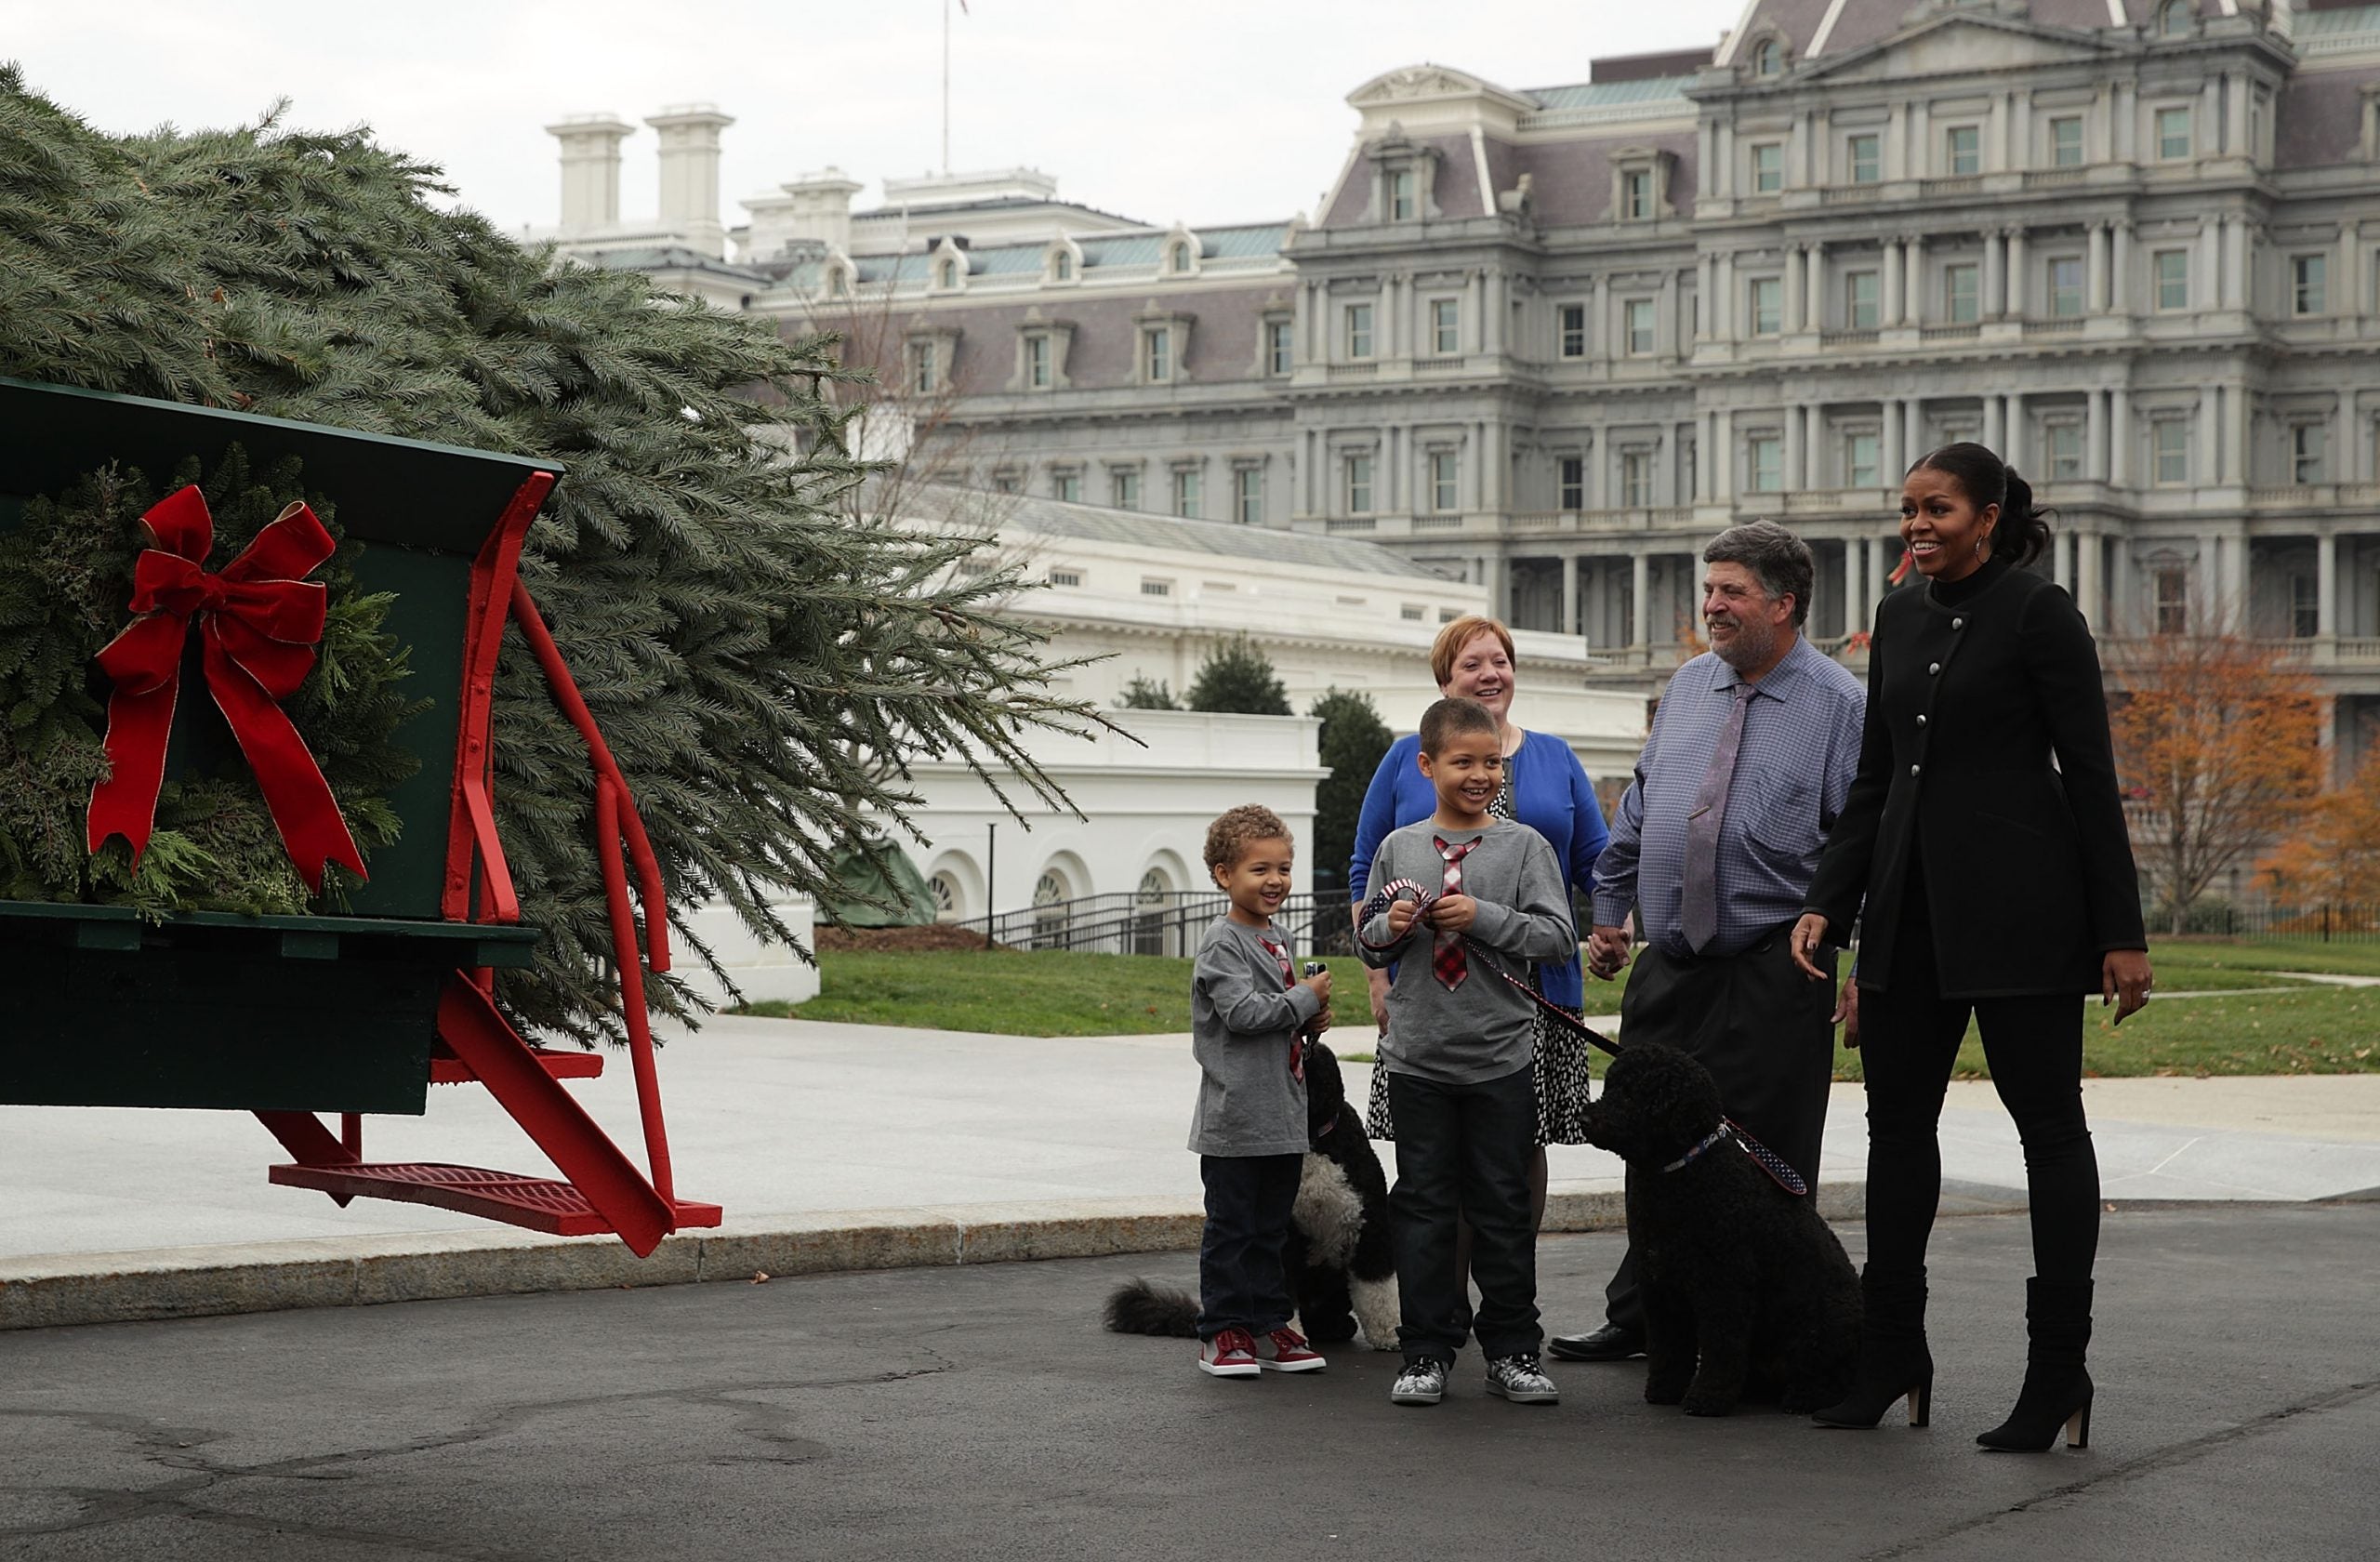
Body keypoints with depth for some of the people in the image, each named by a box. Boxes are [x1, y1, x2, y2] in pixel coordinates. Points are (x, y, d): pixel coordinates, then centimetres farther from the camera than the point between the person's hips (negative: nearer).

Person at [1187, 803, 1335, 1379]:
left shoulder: (1275, 939, 16)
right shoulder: (1223, 944, -12)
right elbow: (1244, 1012, -23)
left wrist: (1311, 1021, 8)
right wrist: (1306, 999, -13)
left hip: (1284, 1114, 8)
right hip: (1236, 1115, -8)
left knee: (1271, 1228, 13)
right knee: (1232, 1227, -2)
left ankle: (1269, 1327, 19)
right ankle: (1222, 1333, 4)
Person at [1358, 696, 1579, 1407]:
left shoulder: (1523, 845, 0)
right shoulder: (1398, 847, 6)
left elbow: (1558, 936, -7)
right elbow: (1367, 943, 13)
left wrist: (1483, 917, -16)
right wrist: (1390, 926, -8)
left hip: (1500, 1058, -1)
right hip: (1417, 1057, 1)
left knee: (1504, 1206, 5)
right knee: (1423, 1205, 4)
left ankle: (1512, 1349, 13)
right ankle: (1427, 1352, 10)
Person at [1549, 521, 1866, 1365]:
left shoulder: (1839, 704, -6)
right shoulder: (1688, 685, 13)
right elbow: (1638, 806, 21)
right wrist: (1611, 909, 19)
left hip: (1773, 973, -6)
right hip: (1667, 963, 6)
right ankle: (1637, 1318, 22)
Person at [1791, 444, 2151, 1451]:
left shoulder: (2037, 614, -7)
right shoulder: (1900, 620, 13)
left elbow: (2090, 777, -8)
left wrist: (2120, 933, -11)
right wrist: (1827, 903, 8)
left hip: (2017, 905, -7)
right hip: (1911, 905, 7)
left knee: (2048, 1122, -1)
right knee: (1898, 1119, 8)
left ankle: (2060, 1366, 4)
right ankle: (1892, 1351, 16)